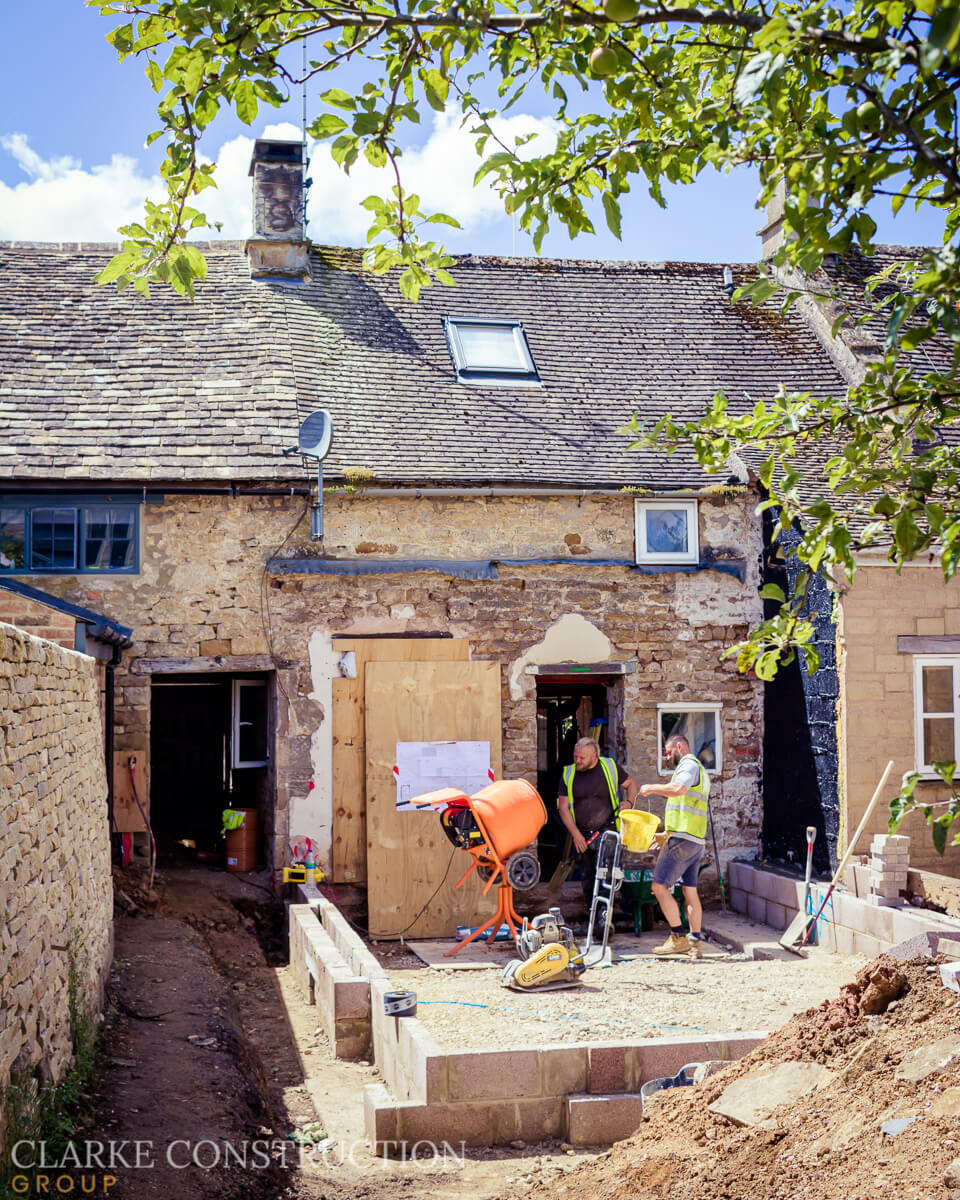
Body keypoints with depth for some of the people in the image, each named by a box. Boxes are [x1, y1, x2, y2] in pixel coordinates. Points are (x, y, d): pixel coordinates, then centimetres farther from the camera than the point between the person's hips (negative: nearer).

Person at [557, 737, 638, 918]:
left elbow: (631, 784, 15)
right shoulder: (568, 774, 3)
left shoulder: (611, 767, 0)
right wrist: (576, 834, -7)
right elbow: (563, 807, 2)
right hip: (581, 836, 3)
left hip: (606, 832, -3)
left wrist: (629, 802, -6)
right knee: (586, 877, 10)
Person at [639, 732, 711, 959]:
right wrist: (667, 834, 29)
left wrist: (652, 788, -16)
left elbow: (678, 789, -30)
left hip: (682, 839, -10)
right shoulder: (699, 769, 24)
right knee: (690, 891, 11)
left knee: (659, 885, -7)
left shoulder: (689, 764, -8)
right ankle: (695, 943, 12)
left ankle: (678, 938, -7)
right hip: (696, 840, 10)